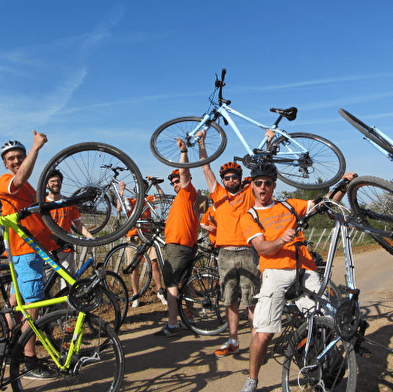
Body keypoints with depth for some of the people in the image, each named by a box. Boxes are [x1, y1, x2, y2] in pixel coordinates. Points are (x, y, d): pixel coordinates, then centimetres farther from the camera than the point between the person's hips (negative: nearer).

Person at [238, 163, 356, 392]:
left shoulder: (290, 205, 21)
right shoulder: (249, 218, 12)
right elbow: (262, 247, -3)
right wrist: (281, 241, -23)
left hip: (306, 271, 3)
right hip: (275, 272, -2)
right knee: (263, 334, -12)